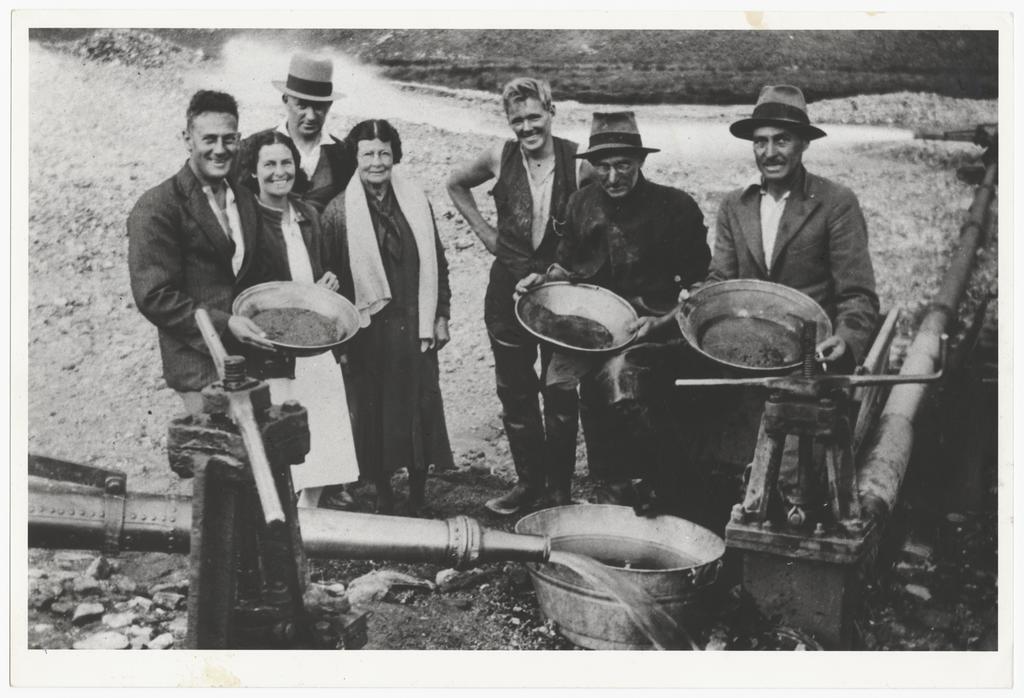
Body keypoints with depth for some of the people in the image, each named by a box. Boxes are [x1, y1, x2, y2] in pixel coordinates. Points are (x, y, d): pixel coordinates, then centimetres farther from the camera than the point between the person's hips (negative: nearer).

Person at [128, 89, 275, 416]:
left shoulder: (246, 199, 13)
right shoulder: (157, 208, -10)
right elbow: (154, 297, -14)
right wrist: (224, 324, -21)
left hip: (254, 361, 6)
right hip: (202, 367, -6)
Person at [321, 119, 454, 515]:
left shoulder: (417, 201, 4)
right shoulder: (338, 211, -5)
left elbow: (437, 263, 9)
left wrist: (440, 316, 6)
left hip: (415, 326, 3)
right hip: (369, 329, -2)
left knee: (421, 410, 7)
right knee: (375, 413, 6)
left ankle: (418, 502, 22)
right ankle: (384, 498, 25)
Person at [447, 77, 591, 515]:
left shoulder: (578, 161, -11)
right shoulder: (501, 157, -3)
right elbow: (456, 184, 15)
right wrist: (483, 230, 6)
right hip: (509, 286, 3)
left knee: (561, 393, 7)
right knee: (514, 390, 10)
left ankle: (560, 486, 22)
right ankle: (529, 480, 26)